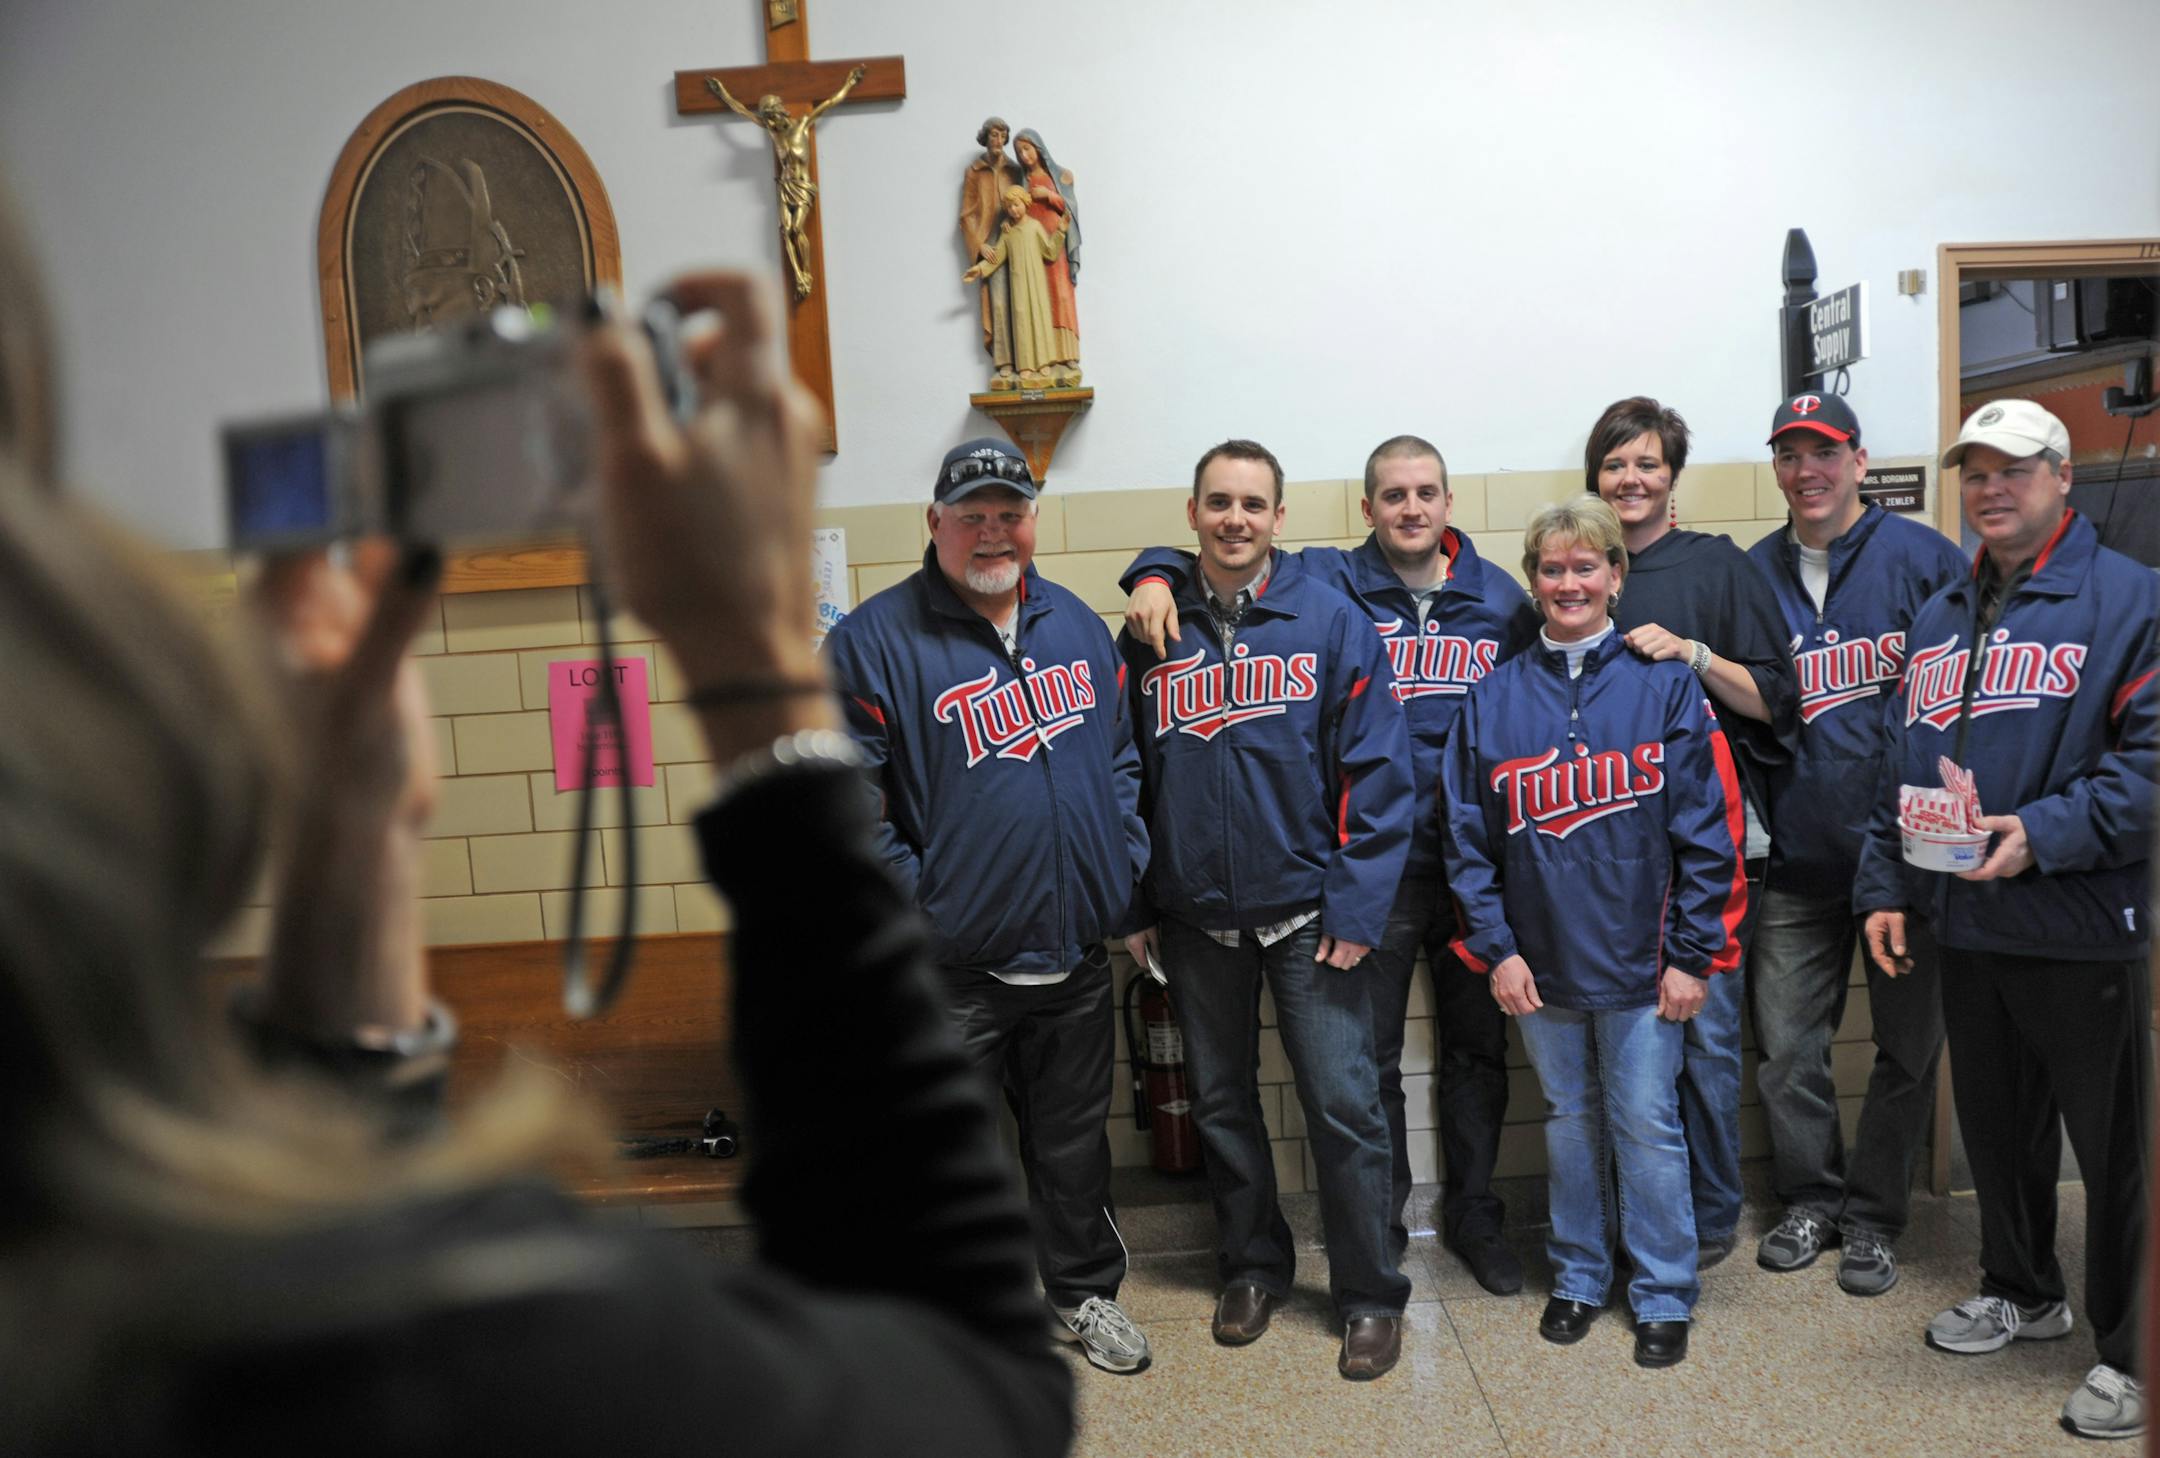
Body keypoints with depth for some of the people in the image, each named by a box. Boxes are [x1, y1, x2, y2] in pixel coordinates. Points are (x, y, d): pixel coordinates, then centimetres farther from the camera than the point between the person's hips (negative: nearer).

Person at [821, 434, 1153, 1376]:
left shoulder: (1077, 624, 7)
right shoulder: (874, 642, -10)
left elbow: (1122, 760, 14)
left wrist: (1125, 881, 7)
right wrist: (912, 911, -15)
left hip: (1075, 954, 5)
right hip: (950, 971, -4)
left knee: (1075, 1139, 21)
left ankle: (1084, 1291, 42)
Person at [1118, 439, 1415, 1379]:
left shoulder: (1333, 623, -5)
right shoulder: (1152, 633, 3)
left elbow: (1375, 773, -7)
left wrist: (1357, 907, -12)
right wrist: (1129, 902, 4)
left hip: (1306, 911, -3)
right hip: (1193, 919, 3)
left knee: (1343, 1106, 2)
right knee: (1220, 1101, 15)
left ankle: (1369, 1295, 21)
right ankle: (1251, 1266, 35)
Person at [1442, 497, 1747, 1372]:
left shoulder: (1665, 685, -5)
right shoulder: (1494, 698, 1)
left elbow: (1708, 831, -5)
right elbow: (1469, 837, 2)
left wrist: (1692, 955, -7)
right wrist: (1495, 947, -4)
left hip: (1639, 962, -2)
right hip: (1541, 966, 2)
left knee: (1647, 1127, 7)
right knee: (1568, 1121, 16)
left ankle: (1663, 1296, 25)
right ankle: (1577, 1277, 33)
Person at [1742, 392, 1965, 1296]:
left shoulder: (1924, 560, -2)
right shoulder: (1754, 575, 7)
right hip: (1799, 856, 2)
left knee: (1906, 1044, 9)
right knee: (1785, 1044, 8)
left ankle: (1873, 1217, 26)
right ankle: (1812, 1197, 28)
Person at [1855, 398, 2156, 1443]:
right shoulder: (1939, 620, 14)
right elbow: (1897, 772, 16)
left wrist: (2047, 833, -25)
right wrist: (1885, 888, 10)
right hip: (1965, 930, 7)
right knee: (1995, 1124, 20)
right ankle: (2021, 1290, 40)